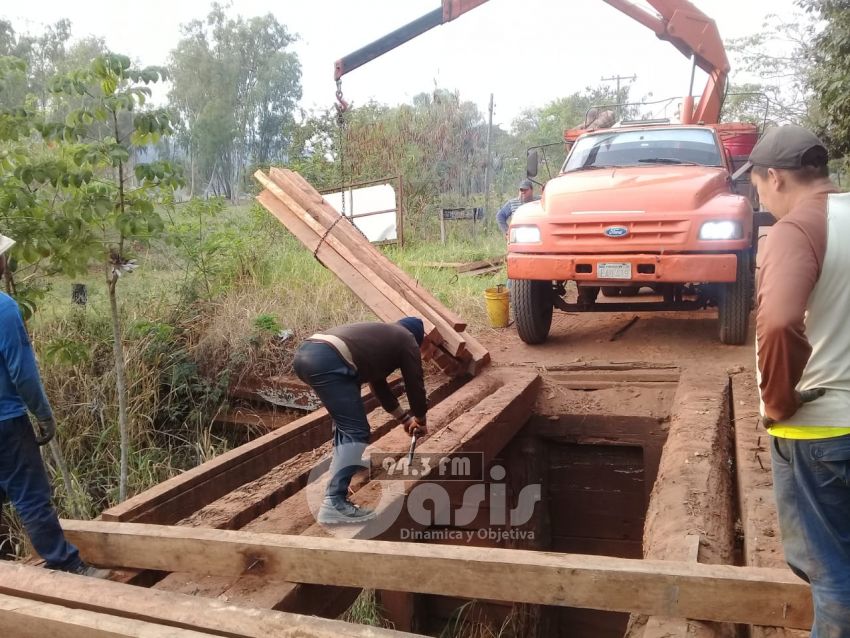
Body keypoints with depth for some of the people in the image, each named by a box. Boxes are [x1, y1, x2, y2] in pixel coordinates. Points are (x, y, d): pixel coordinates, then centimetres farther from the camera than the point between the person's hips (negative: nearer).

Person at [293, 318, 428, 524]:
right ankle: (334, 504, -8)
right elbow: (415, 384, 19)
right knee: (356, 432, -4)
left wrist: (404, 418, 53)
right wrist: (420, 420, 37)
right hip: (327, 360, -9)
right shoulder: (406, 340, 17)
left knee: (346, 423, 25)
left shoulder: (381, 335, 38)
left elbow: (378, 383, 46)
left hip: (305, 352, 9)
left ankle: (338, 482, 27)